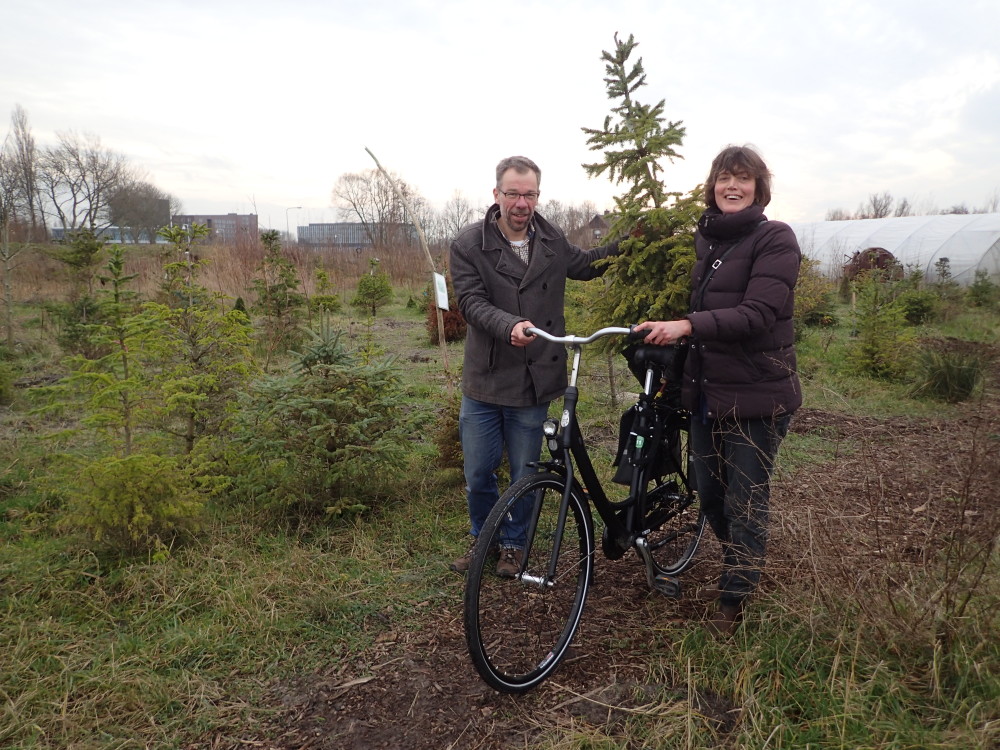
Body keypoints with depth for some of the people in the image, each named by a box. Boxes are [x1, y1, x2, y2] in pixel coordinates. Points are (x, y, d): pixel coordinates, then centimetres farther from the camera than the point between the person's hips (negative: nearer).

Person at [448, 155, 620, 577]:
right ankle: (482, 538, 36)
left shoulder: (552, 241, 4)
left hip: (533, 384, 2)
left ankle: (513, 544, 35)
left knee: (524, 476, 12)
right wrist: (510, 326, -36)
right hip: (484, 383, -1)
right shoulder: (469, 245, -7)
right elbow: (472, 302, -18)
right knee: (478, 474, 9)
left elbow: (583, 265, 23)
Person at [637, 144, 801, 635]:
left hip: (757, 397, -7)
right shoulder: (706, 240, 11)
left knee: (745, 503, 3)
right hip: (708, 392, 7)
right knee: (709, 493, 16)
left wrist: (687, 326, -32)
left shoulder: (775, 239, -11)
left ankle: (734, 603, 22)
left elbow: (758, 314, -23)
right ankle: (742, 569, 41)